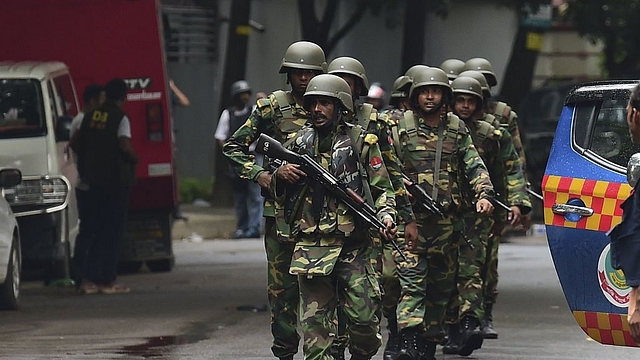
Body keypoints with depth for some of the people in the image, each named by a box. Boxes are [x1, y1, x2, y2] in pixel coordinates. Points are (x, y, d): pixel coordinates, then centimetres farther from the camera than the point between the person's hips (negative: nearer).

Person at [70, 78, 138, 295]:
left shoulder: (91, 116, 7)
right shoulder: (120, 118, -11)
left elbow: (75, 143, 10)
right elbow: (125, 146, -23)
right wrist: (134, 159, -4)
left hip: (94, 178, 6)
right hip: (117, 179, -6)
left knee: (96, 228, 13)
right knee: (114, 230, -1)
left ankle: (92, 278, 11)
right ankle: (108, 281, -2)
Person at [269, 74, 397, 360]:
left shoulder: (361, 141, 3)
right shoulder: (299, 142, 12)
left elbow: (382, 188, 5)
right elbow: (280, 196, 19)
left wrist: (386, 216, -13)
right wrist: (280, 176, -3)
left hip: (353, 247, -2)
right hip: (310, 247, 2)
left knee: (364, 318, -3)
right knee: (315, 321, -1)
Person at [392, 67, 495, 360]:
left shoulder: (457, 129, 11)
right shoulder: (401, 127, 2)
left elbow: (474, 165, 6)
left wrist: (483, 194, -11)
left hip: (446, 222, 4)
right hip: (410, 217, -4)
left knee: (441, 286, 8)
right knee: (412, 280, -15)